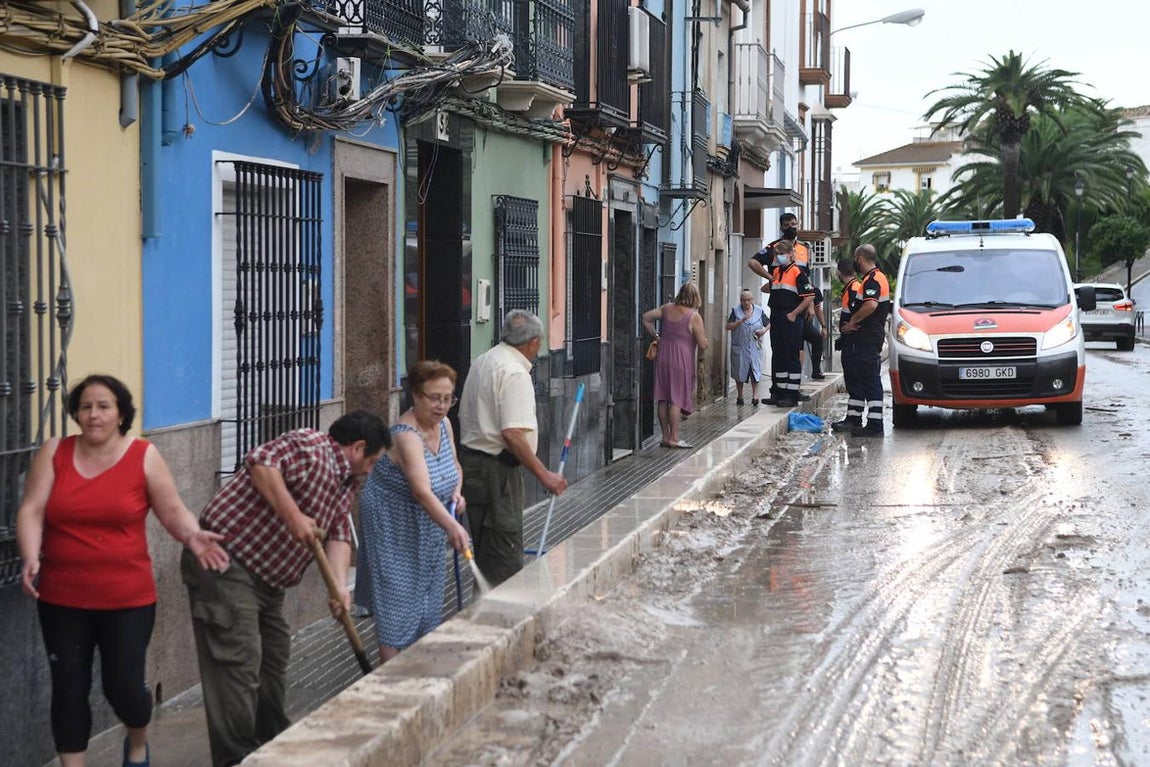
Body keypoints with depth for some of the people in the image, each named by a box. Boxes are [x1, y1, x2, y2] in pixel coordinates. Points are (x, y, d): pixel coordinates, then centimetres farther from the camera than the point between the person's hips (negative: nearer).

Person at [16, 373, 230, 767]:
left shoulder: (144, 456, -4)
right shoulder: (53, 453, 0)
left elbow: (173, 511, -1)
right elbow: (31, 511, -5)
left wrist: (194, 537, -21)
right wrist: (31, 559, -21)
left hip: (127, 598, -2)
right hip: (62, 598, 2)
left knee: (123, 685, 1)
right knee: (69, 689, 5)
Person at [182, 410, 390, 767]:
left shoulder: (347, 482, 17)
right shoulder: (311, 447, -13)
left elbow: (339, 533, 8)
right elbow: (261, 461, -28)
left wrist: (340, 587, -8)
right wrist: (293, 516, -31)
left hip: (267, 579, 11)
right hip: (226, 563, -11)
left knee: (274, 657, 18)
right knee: (239, 661, -11)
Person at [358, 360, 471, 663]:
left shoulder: (443, 423, -5)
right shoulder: (406, 435, -31)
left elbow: (454, 465, 12)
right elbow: (422, 491, -44)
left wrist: (457, 492, -9)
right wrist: (452, 526, -55)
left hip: (427, 524, 9)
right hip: (392, 523, -9)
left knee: (427, 589, 14)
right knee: (397, 592, -9)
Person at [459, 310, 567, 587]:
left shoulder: (481, 362, 13)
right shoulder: (515, 373, -17)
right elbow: (512, 434, -25)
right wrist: (543, 474, -21)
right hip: (497, 469, -10)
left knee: (486, 552, 17)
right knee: (505, 557, -7)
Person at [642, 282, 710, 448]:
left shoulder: (667, 308, 3)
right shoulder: (694, 317, -13)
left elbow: (646, 317, 9)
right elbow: (703, 345, -12)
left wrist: (656, 335, 15)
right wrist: (707, 341, 11)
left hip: (663, 357, 6)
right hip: (681, 360, -6)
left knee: (663, 399, 10)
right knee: (676, 400, -2)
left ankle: (666, 436, 14)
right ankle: (674, 438, -1)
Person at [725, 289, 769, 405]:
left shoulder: (759, 311, 4)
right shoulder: (736, 311, -1)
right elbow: (728, 326, -9)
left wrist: (764, 331, -7)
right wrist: (742, 320, -19)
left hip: (755, 347, 0)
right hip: (739, 347, 0)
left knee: (755, 371, -6)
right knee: (739, 373, 7)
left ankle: (755, 396, -4)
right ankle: (740, 396, 19)